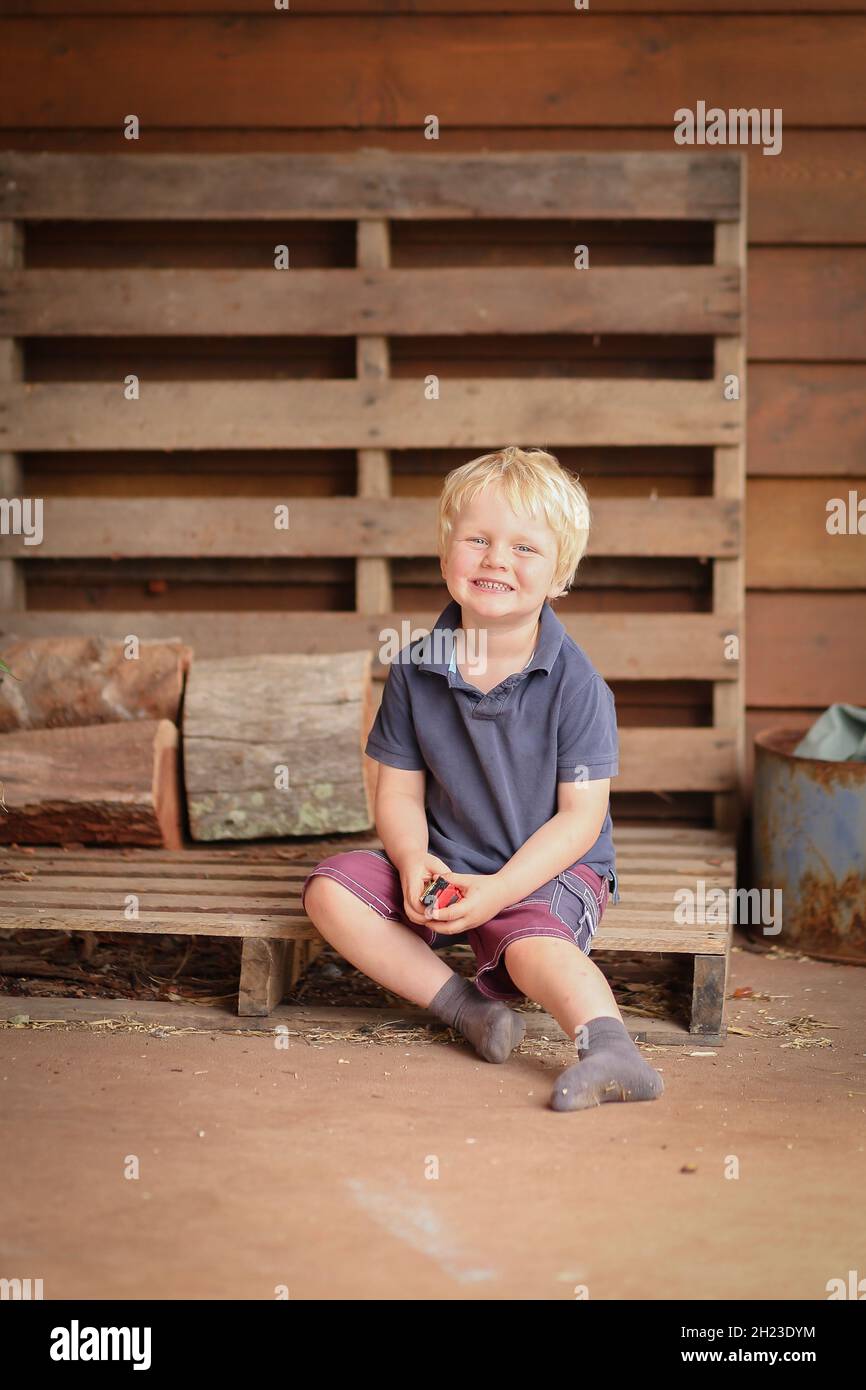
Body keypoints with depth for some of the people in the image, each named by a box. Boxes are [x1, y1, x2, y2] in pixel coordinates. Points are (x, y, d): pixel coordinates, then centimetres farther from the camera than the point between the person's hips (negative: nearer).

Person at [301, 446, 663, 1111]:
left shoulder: (574, 682, -13)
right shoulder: (414, 671, -2)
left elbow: (579, 818, -13)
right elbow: (400, 791, 3)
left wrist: (499, 889, -25)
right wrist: (414, 861, -19)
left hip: (551, 867, -4)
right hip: (446, 864, 5)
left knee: (531, 942, -35)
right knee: (331, 888, -15)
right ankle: (462, 1003, -19)